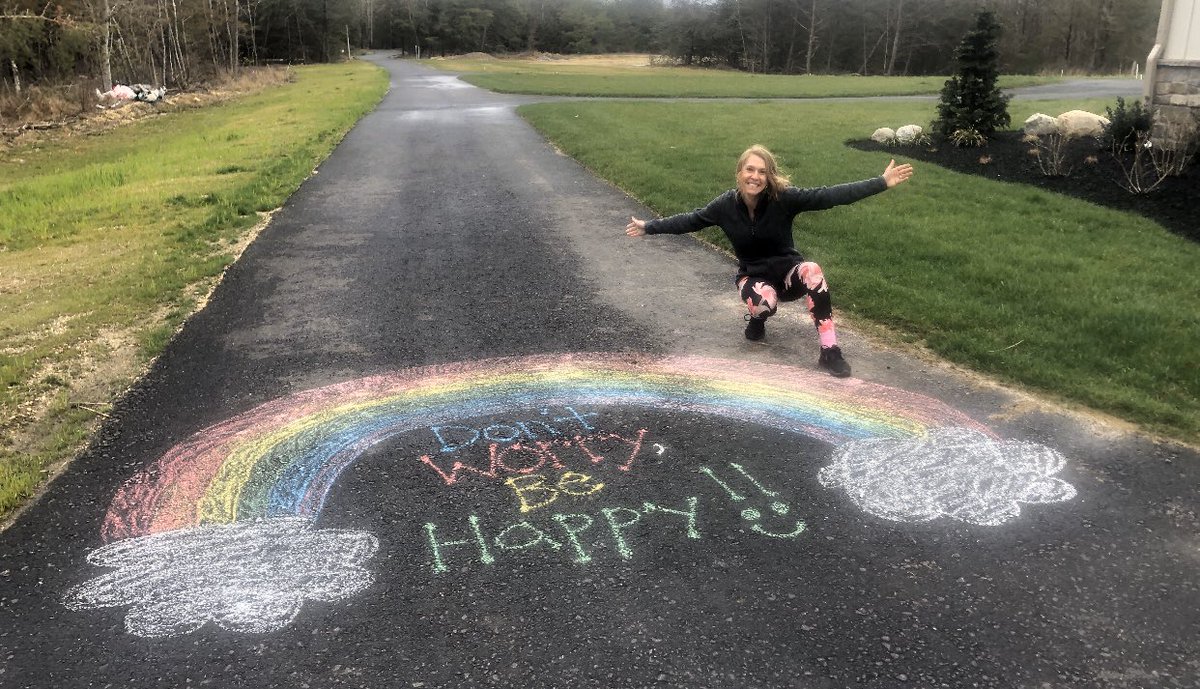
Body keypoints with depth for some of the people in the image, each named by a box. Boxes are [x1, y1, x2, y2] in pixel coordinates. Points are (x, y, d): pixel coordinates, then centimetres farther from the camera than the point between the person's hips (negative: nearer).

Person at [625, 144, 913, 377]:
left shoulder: (784, 198, -19)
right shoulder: (726, 205, -12)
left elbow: (829, 195, -23)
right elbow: (690, 220, 2)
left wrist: (882, 182, -29)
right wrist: (649, 227, 6)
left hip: (788, 272, 0)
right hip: (753, 277, 0)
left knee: (811, 270, -36)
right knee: (764, 301, -37)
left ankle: (830, 351, -30)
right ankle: (756, 319, 5)